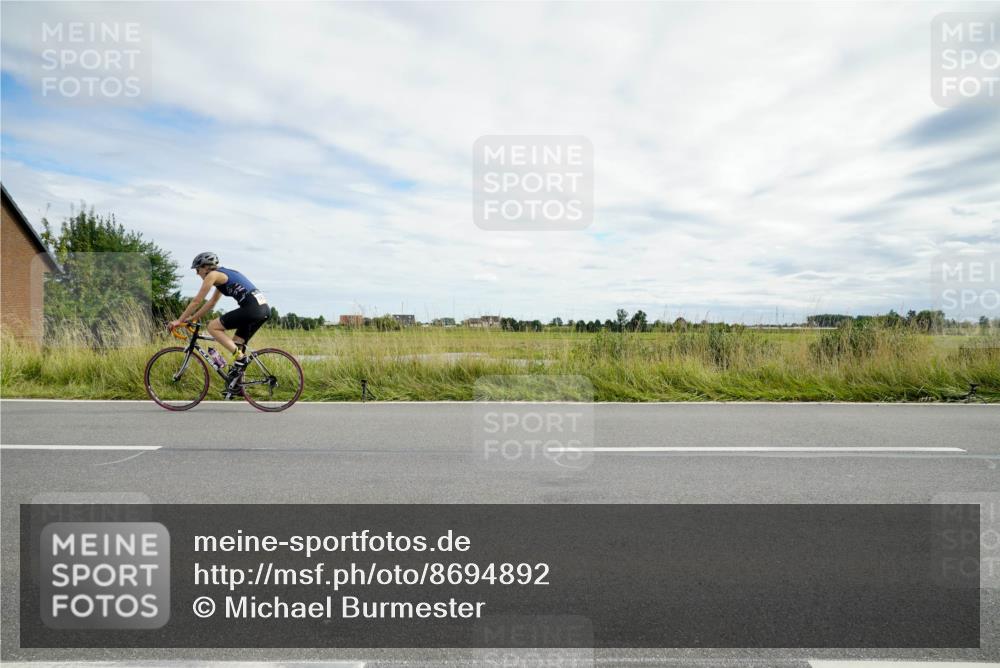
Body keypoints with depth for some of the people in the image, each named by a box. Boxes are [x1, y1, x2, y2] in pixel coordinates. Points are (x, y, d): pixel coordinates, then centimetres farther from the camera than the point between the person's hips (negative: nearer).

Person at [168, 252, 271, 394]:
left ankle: (240, 357, -7)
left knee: (213, 327, 0)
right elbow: (211, 302, 33)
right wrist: (191, 318, 35)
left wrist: (179, 320, 12)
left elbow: (196, 301, 3)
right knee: (236, 344, 17)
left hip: (251, 307, -9)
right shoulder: (224, 274, 28)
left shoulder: (212, 275, 1)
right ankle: (236, 385, 17)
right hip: (264, 308, 9)